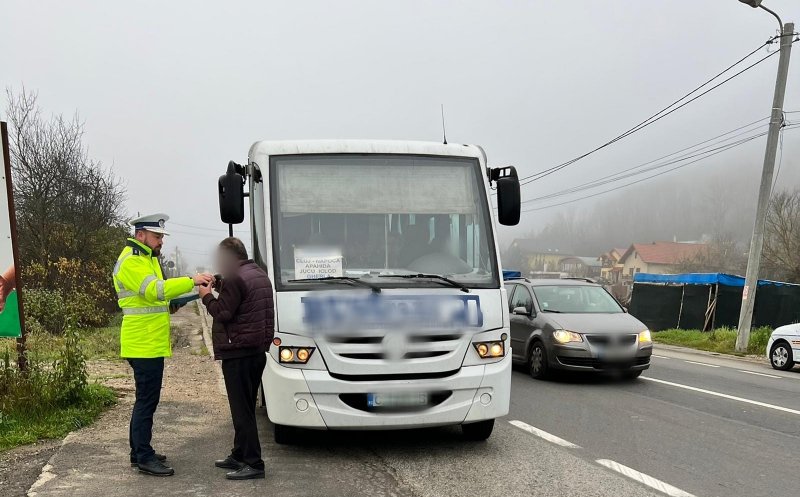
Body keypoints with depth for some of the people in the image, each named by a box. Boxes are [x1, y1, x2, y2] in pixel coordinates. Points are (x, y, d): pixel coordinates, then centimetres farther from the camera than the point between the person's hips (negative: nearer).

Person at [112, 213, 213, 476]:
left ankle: (139, 452, 24)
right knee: (147, 400, -8)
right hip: (144, 345, -11)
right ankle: (144, 458, -3)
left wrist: (171, 301, 12)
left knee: (145, 399, 16)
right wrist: (191, 281, -32)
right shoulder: (131, 262, -14)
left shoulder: (146, 259, 20)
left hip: (151, 344, 11)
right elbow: (155, 289, -28)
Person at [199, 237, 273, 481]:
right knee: (246, 407, 17)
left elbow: (223, 313, -17)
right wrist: (221, 290, 15)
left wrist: (207, 296, -1)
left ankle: (253, 463, -4)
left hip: (238, 352, -10)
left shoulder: (235, 278, -15)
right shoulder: (260, 275, 16)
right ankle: (239, 455, 26)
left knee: (241, 409, -6)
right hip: (258, 350, 10)